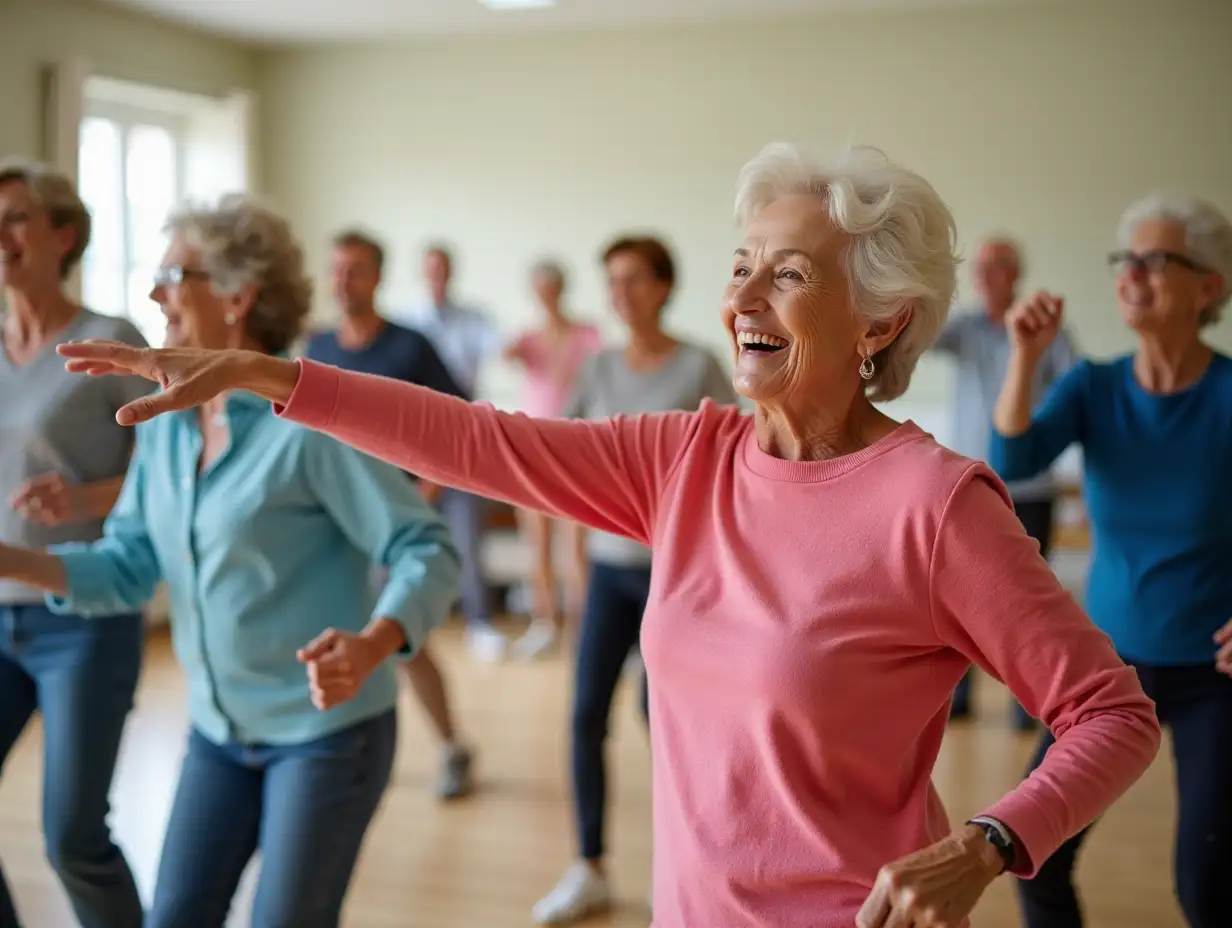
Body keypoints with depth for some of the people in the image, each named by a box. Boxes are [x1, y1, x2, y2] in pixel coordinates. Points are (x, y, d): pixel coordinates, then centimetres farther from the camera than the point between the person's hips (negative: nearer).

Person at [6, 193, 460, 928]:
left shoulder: (310, 420, -19)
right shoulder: (163, 422, 2)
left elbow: (428, 553, -21)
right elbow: (127, 570, 4)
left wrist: (369, 647, -39)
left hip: (326, 730, -6)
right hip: (220, 731, 7)